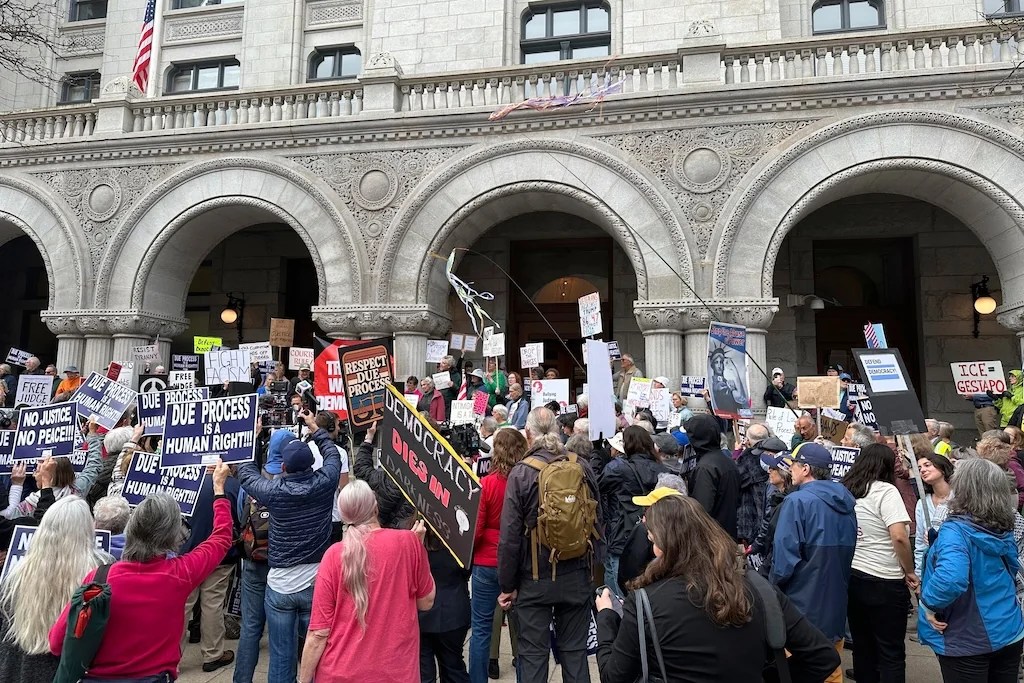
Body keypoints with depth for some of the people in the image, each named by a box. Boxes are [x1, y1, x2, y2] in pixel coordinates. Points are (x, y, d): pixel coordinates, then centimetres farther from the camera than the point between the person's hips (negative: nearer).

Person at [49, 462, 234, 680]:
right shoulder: (180, 574, -17)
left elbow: (57, 643, -10)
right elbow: (222, 538, 1)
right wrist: (219, 488, 12)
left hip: (100, 677, 1)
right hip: (155, 676, -1)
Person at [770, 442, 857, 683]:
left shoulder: (797, 501, -18)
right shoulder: (845, 501, 5)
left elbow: (785, 553, -20)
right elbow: (849, 550, 14)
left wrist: (774, 583, -4)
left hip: (803, 604, -7)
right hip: (835, 601, 7)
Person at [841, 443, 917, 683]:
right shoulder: (885, 490, -12)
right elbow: (899, 536, -22)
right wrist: (909, 571, -8)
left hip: (852, 577, 6)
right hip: (884, 582, -6)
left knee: (863, 647, 17)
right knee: (891, 653, 6)